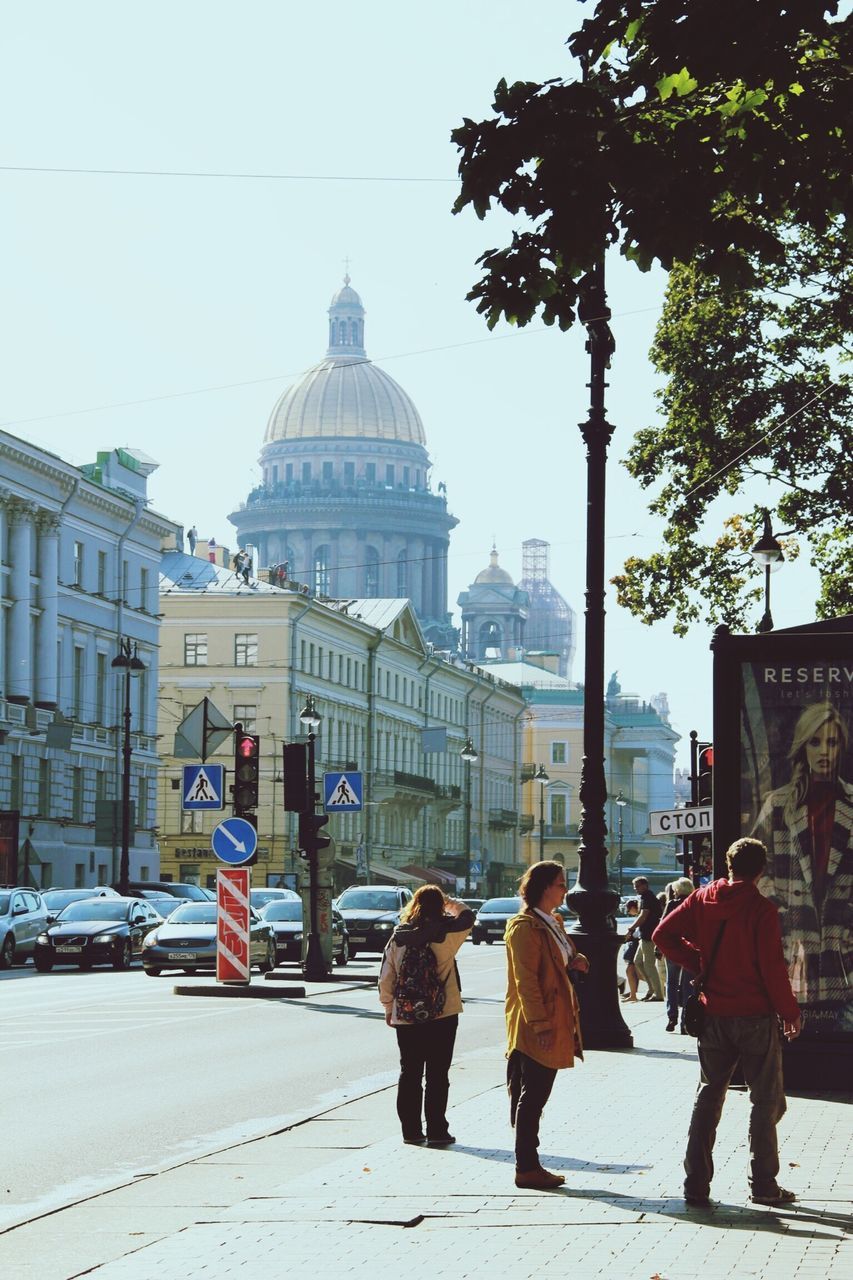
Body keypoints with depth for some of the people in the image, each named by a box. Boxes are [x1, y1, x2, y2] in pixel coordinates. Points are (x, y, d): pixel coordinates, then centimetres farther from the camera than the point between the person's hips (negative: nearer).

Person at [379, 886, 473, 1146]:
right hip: (442, 1015, -3)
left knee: (409, 1074, 11)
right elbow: (467, 916, 9)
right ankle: (436, 1132, 3)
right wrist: (450, 903, 18)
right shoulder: (446, 933, -10)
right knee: (437, 1075, 3)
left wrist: (389, 1007, 13)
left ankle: (411, 1131, 14)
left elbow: (386, 977, 3)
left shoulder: (398, 937, -1)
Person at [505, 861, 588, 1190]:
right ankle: (526, 1168, -2)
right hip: (535, 1027, -10)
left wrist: (573, 962, 4)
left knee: (534, 1098, 12)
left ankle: (529, 1165, 16)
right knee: (532, 1097, -6)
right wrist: (540, 1024, -22)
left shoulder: (552, 923, 16)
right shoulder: (526, 926, -14)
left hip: (554, 1021, 10)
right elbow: (525, 979, -19)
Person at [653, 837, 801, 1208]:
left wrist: (698, 963, 8)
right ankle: (763, 1185, 7)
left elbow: (663, 935, -1)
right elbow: (772, 968, -14)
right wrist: (790, 1013, -2)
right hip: (756, 1017, -4)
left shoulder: (703, 899, 1)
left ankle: (696, 1183, 9)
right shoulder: (761, 909, -13)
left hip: (714, 1014, 5)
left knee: (709, 1095, 12)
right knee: (766, 1100, 7)